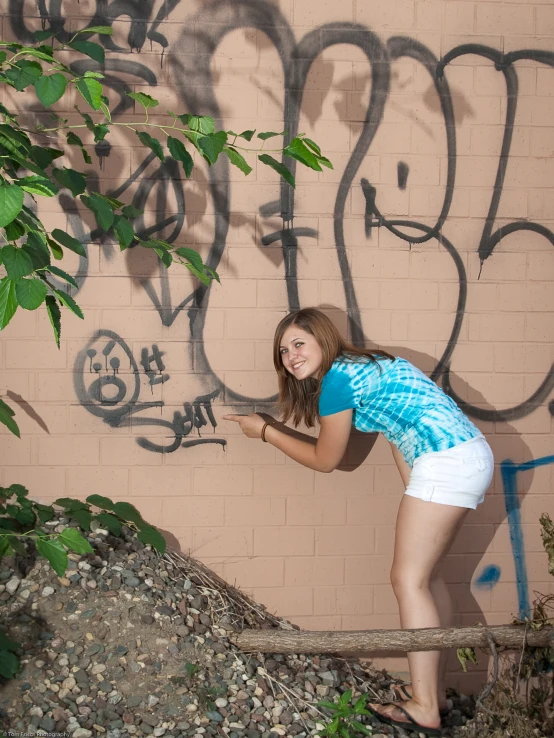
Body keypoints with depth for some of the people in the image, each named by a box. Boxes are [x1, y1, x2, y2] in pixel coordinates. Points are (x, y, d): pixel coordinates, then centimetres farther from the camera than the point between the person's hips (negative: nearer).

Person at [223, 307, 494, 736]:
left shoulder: (337, 379, -8)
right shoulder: (362, 366, 20)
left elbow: (324, 460, 3)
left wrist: (265, 432, 12)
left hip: (446, 461, -10)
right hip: (473, 456, 10)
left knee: (408, 579, -4)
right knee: (426, 575, 16)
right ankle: (435, 691, 24)